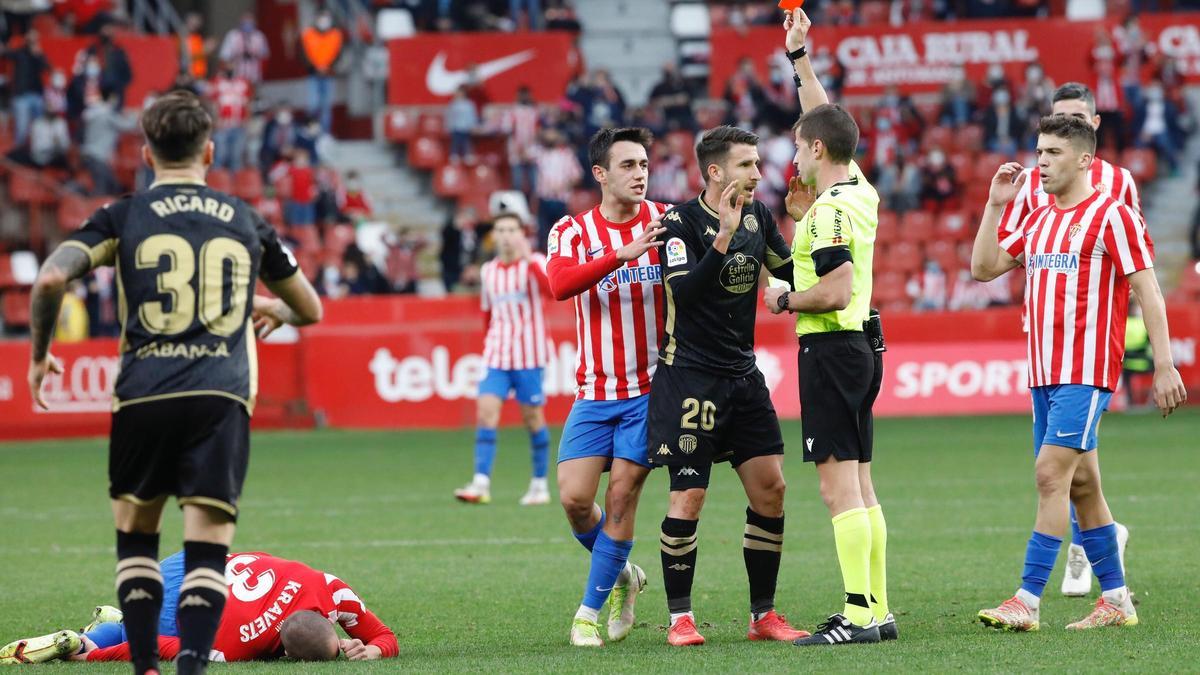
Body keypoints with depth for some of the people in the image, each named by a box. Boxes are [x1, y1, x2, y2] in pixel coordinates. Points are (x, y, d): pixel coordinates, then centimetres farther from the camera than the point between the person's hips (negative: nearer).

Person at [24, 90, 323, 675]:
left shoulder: (123, 216, 9)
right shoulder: (245, 221, 16)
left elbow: (51, 279, -7)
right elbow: (311, 310, 28)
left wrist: (39, 353, 10)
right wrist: (274, 310, 52)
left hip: (144, 393, 0)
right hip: (223, 396, 0)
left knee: (135, 533, 18)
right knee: (208, 547, -3)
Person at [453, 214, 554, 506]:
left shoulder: (534, 263, -5)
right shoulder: (488, 271, 11)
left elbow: (550, 289, -25)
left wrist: (529, 260, -32)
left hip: (528, 355, -4)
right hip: (497, 356, 4)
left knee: (533, 417, 2)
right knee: (486, 411, -11)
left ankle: (540, 484, 15)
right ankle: (481, 484, -16)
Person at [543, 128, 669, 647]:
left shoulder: (668, 220, 2)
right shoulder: (572, 232, 0)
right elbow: (559, 284, -21)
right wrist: (625, 253, -32)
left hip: (652, 387, -1)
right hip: (594, 391, 1)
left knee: (622, 493, -6)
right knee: (574, 497, -6)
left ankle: (591, 610, 5)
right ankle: (620, 575, 22)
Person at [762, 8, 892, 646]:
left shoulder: (830, 210, -16)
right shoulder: (860, 191, 10)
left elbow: (835, 291, -24)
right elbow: (825, 119, 25)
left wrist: (784, 300, -8)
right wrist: (799, 56, 27)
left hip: (831, 350, -9)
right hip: (860, 347, 9)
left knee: (839, 485, -11)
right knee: (859, 486, 10)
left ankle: (857, 614, -15)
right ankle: (878, 610, 11)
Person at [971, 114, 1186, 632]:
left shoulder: (1111, 215, -7)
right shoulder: (1038, 220, 16)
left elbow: (1148, 291, -9)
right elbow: (983, 267, 17)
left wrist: (1164, 365, -13)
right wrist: (995, 205, 8)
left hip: (1086, 373, -8)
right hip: (1043, 372, 8)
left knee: (1052, 474, -15)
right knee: (1081, 485, 10)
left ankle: (1027, 601, -18)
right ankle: (1116, 599, 18)